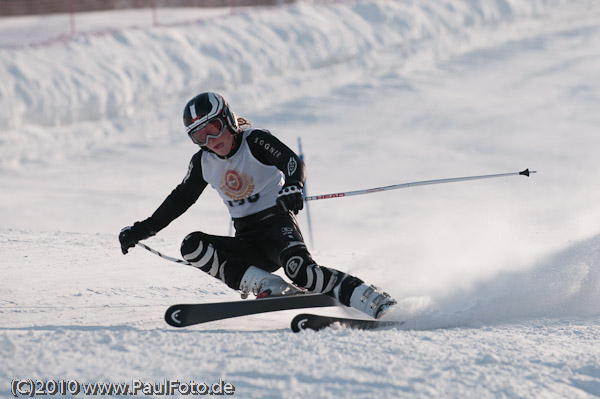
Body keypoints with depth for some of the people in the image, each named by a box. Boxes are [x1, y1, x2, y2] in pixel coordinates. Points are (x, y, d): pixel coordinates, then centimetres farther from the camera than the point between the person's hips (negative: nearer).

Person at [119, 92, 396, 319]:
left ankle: (377, 304, -35)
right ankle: (269, 286, -25)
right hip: (247, 243, 6)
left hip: (277, 224, -6)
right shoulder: (203, 162, 7)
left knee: (299, 269, -36)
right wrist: (142, 230, 19)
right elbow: (179, 200, 20)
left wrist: (293, 186, -49)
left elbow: (292, 161, -26)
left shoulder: (254, 141, -9)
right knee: (192, 246, -17)